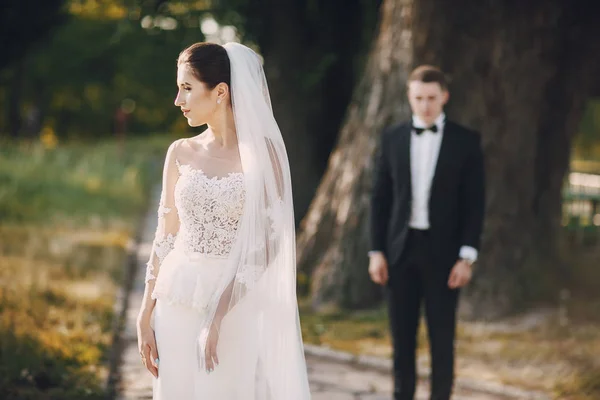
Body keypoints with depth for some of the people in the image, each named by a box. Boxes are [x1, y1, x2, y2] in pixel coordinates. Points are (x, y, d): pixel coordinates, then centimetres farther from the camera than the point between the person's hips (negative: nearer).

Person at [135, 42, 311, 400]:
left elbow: (268, 243, -11)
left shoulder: (262, 153, -6)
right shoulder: (181, 153, 7)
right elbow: (166, 237, 9)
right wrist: (146, 316, 5)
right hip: (178, 303, 4)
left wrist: (219, 316, -17)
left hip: (237, 306, -4)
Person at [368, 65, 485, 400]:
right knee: (402, 336, 7)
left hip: (442, 252, -2)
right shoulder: (393, 138, 5)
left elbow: (475, 204, -3)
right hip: (401, 249, 2)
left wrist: (467, 257, -10)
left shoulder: (466, 142, -2)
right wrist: (377, 251, 0)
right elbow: (380, 197, 7)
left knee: (442, 339, 1)